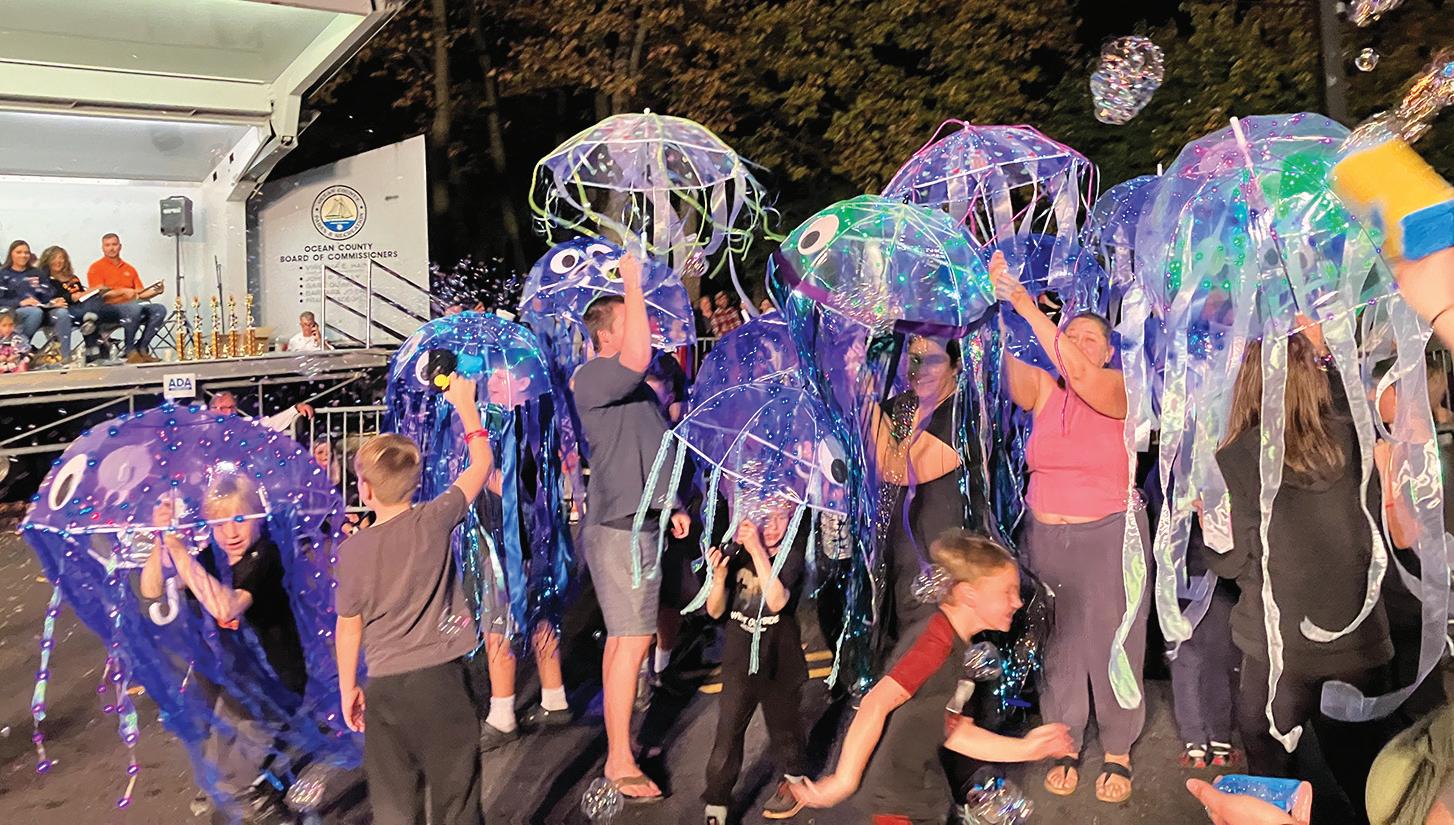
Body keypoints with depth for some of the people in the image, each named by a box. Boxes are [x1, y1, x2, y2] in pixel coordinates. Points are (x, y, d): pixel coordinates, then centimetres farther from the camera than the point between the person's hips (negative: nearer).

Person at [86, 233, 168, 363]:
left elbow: (141, 293, 16)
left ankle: (141, 348, -17)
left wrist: (155, 291, -6)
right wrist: (123, 291, -17)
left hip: (135, 305, 6)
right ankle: (130, 351, -24)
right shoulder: (96, 268, 7)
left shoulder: (129, 269, 23)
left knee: (160, 309, -21)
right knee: (135, 307, -37)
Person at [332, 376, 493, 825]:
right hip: (442, 678, -1)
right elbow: (482, 463, 5)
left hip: (385, 687, 2)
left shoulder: (353, 550, -3)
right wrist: (465, 405, 17)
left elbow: (349, 625, 5)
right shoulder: (435, 521, -7)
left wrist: (347, 688, 18)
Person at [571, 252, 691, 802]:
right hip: (618, 528, -10)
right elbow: (637, 359, -35)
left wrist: (669, 505, 22)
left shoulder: (632, 385, 17)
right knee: (633, 640, -9)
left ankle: (618, 745, 24)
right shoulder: (592, 379, -14)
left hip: (637, 523, 10)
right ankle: (621, 763, -1)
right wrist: (632, 283, -29)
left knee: (622, 638, 14)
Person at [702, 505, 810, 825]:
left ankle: (794, 779, 44)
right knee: (726, 735, -1)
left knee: (783, 725, 18)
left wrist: (758, 551, -32)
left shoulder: (792, 553, -11)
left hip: (779, 660, -1)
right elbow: (715, 611, -2)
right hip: (739, 660, 1)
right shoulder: (734, 554, -6)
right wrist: (719, 577, -22)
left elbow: (776, 601, -28)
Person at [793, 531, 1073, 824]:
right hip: (900, 801, -9)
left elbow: (950, 730, 8)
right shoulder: (937, 642, -23)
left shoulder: (952, 642, 7)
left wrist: (1023, 749, 7)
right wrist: (845, 780, -32)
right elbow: (875, 706, -33)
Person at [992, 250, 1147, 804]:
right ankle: (1066, 744, 24)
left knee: (1112, 643, 6)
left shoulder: (1119, 390, -5)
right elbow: (1008, 372, -14)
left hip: (1110, 536, -2)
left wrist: (1028, 308, -29)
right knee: (1057, 644, 9)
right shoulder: (1044, 390, 3)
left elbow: (1079, 373, -25)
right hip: (1046, 535, 3)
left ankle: (1117, 751, 22)